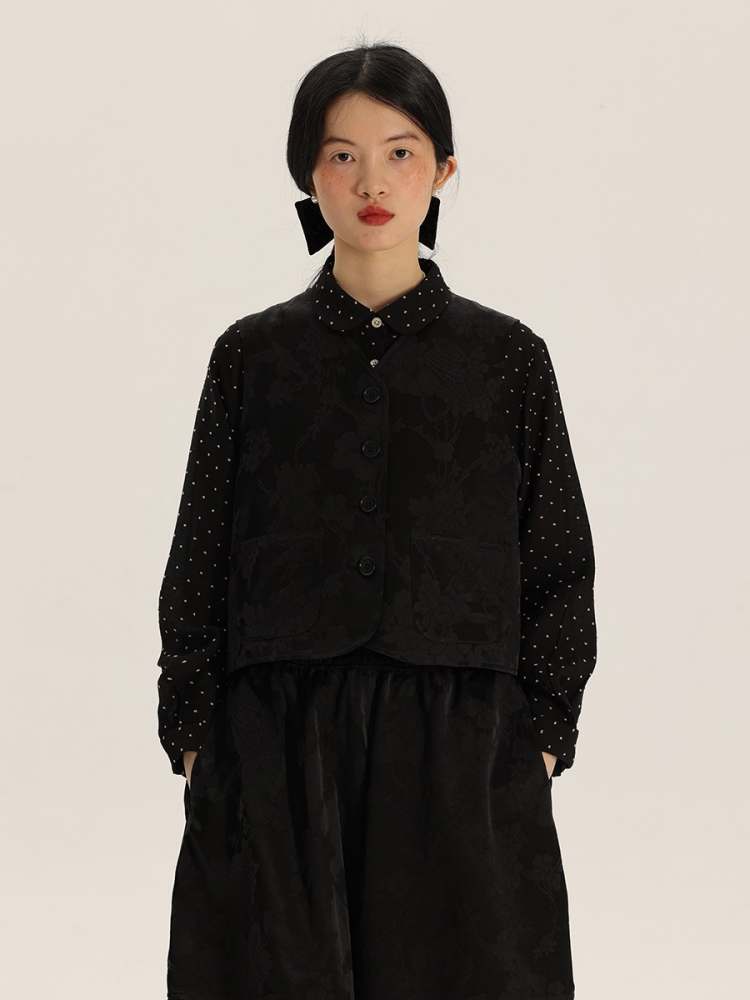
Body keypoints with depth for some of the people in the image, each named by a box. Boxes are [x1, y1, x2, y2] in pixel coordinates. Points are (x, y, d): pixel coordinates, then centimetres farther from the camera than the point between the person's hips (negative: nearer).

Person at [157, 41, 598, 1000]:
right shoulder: (253, 355, 5)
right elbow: (200, 562, 7)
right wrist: (193, 737, 1)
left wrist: (540, 736, -2)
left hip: (462, 744, 0)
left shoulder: (508, 357, 3)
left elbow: (560, 566, 5)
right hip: (276, 743, 1)